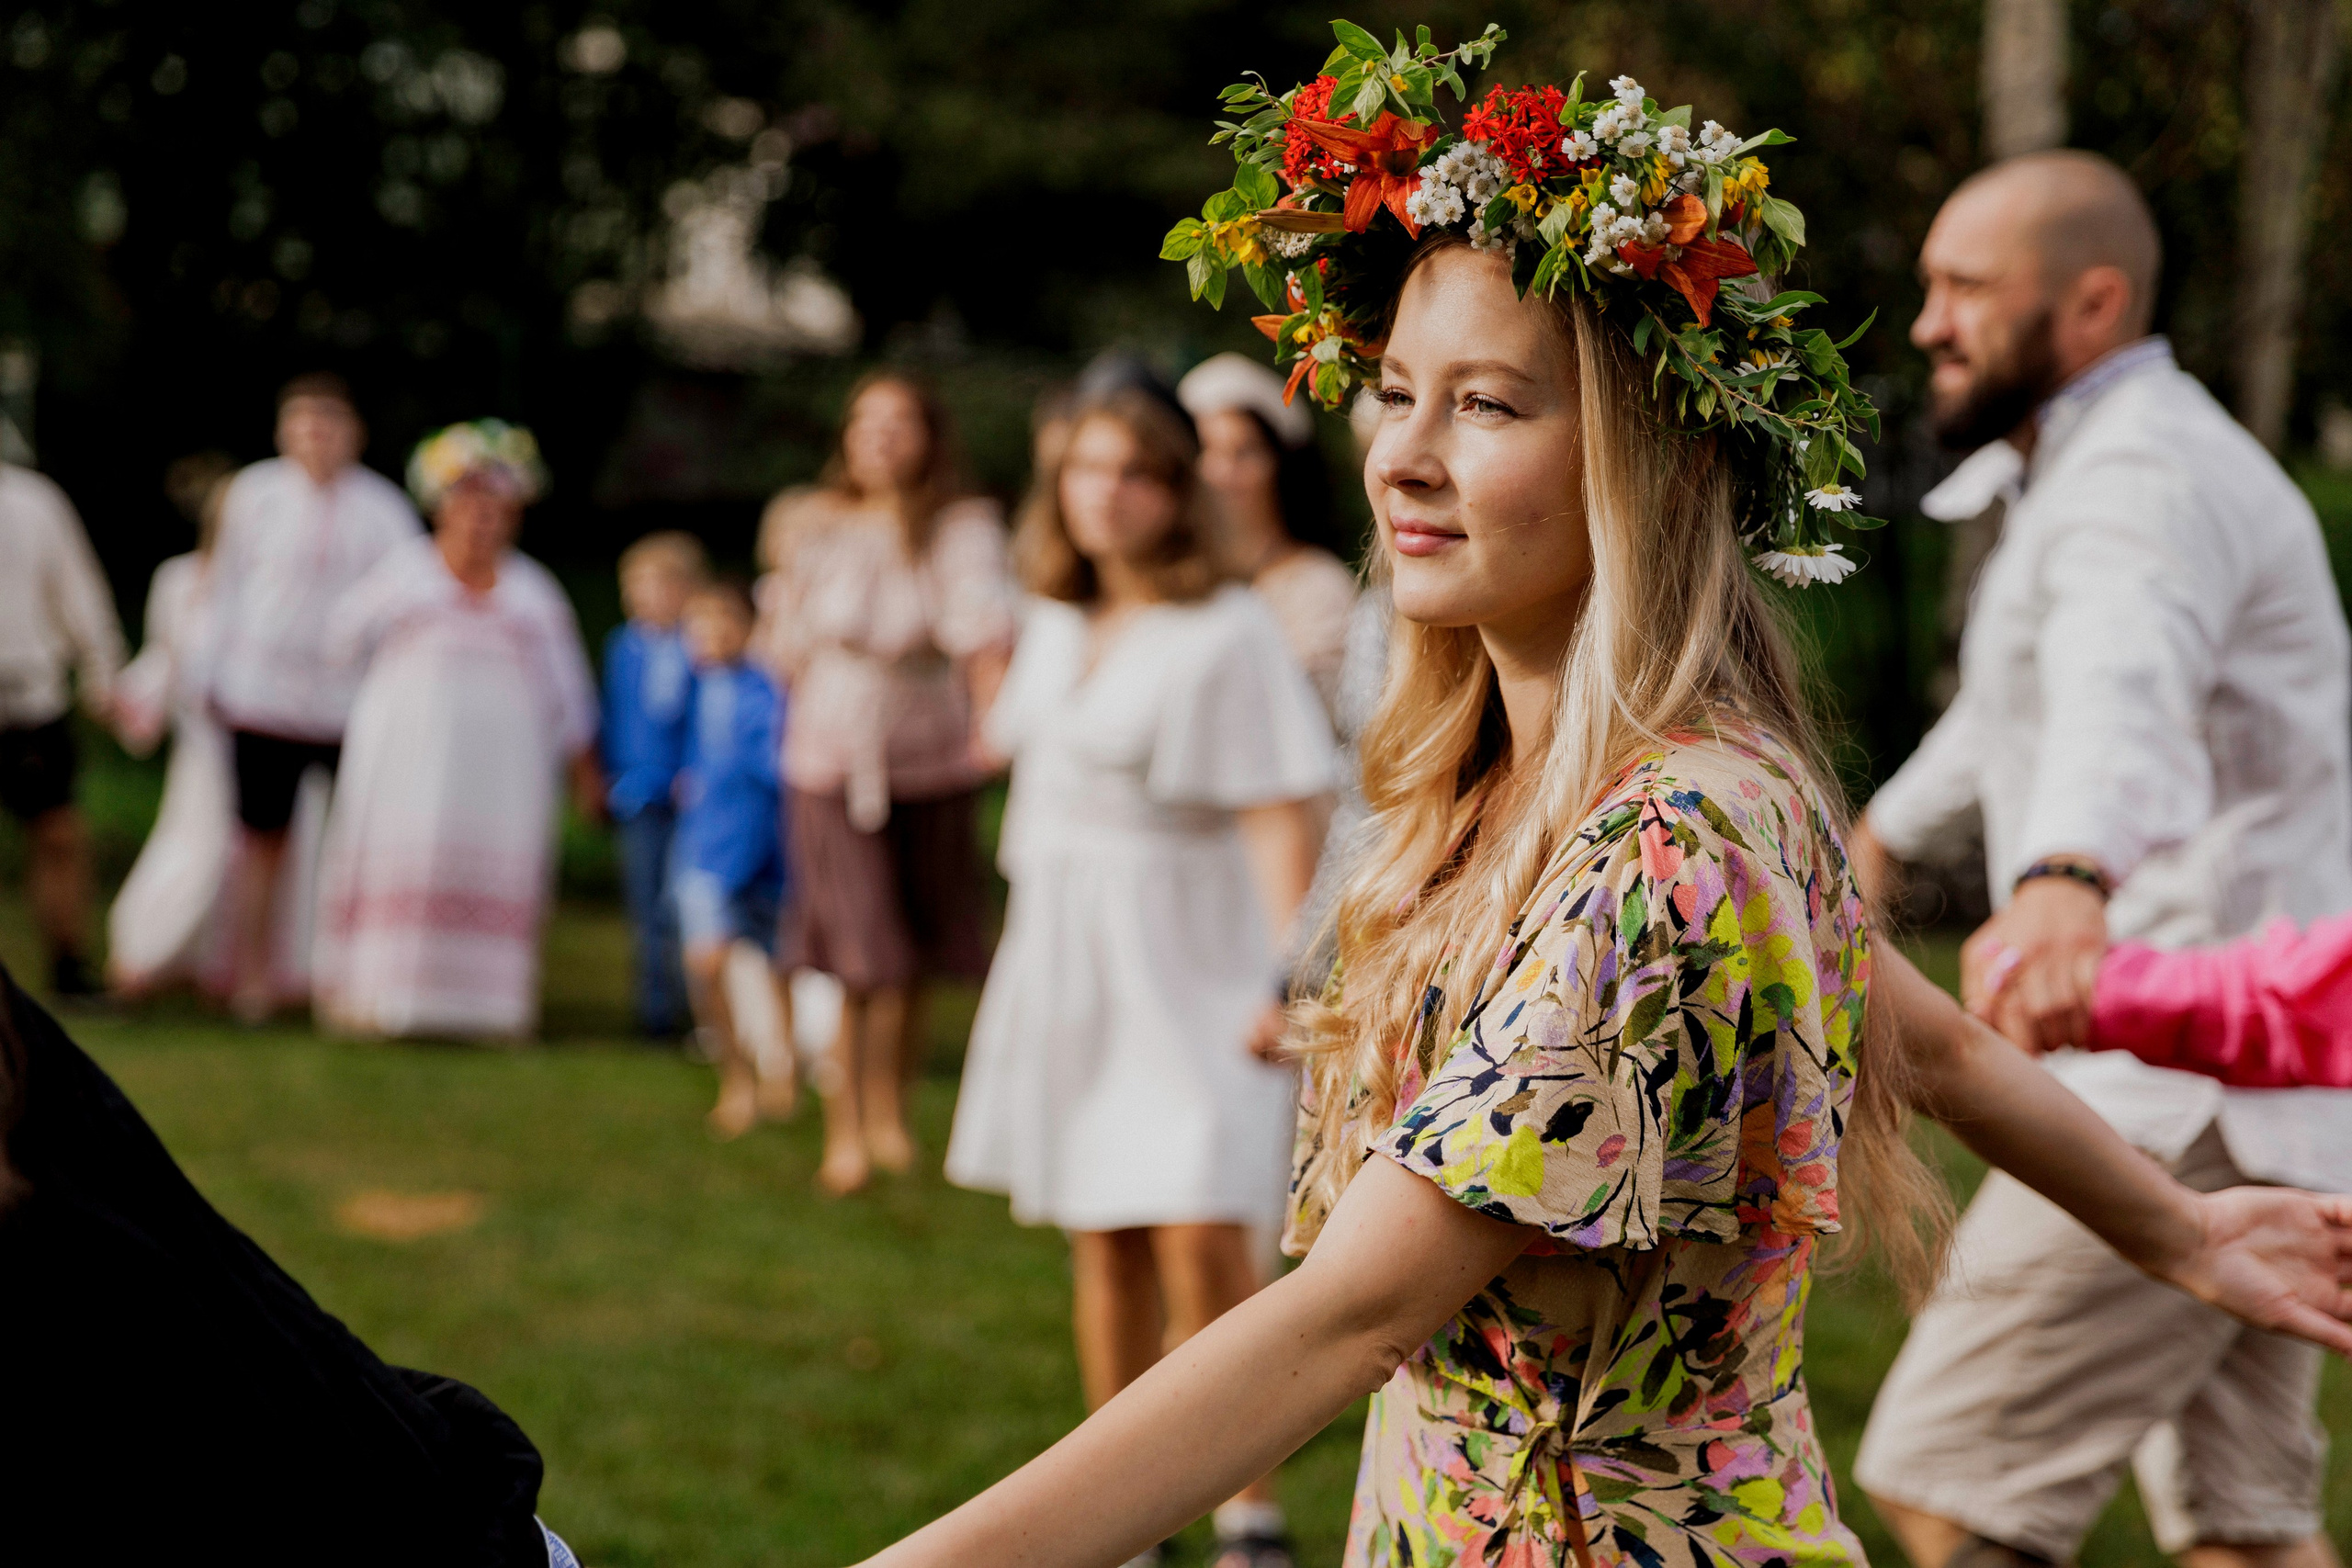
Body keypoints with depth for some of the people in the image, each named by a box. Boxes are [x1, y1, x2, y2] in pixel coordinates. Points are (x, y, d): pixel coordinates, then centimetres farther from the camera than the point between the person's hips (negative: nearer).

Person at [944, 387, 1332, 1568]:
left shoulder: (1227, 631, -9)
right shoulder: (1056, 627, 12)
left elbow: (1281, 811, -14)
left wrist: (1291, 975, -22)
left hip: (1189, 960, -6)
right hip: (1067, 960, 6)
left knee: (1200, 1241, -14)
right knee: (1101, 1244, 8)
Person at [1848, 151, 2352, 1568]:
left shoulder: (2144, 473, -15)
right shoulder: (2089, 468, 19)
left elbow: (2123, 691, -39)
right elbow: (2019, 703, 40)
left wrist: (2066, 883, -59)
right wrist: (1892, 823, 57)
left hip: (2191, 1094, -11)